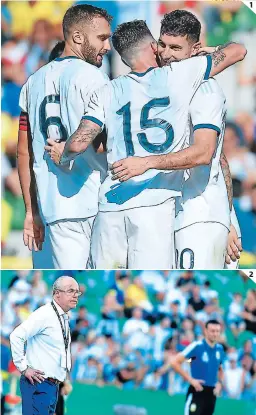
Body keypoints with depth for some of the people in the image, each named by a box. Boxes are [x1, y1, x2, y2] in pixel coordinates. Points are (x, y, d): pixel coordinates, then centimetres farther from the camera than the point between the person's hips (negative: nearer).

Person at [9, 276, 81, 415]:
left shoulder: (65, 319, 15)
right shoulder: (45, 314, -13)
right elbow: (16, 336, -22)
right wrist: (23, 367, -19)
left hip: (53, 386, 9)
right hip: (38, 383, -9)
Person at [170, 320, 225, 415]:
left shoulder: (219, 349, 7)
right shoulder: (196, 346, -11)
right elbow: (174, 362, -13)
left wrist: (219, 382, 5)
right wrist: (190, 379, -15)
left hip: (211, 393, 6)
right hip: (197, 391, -6)